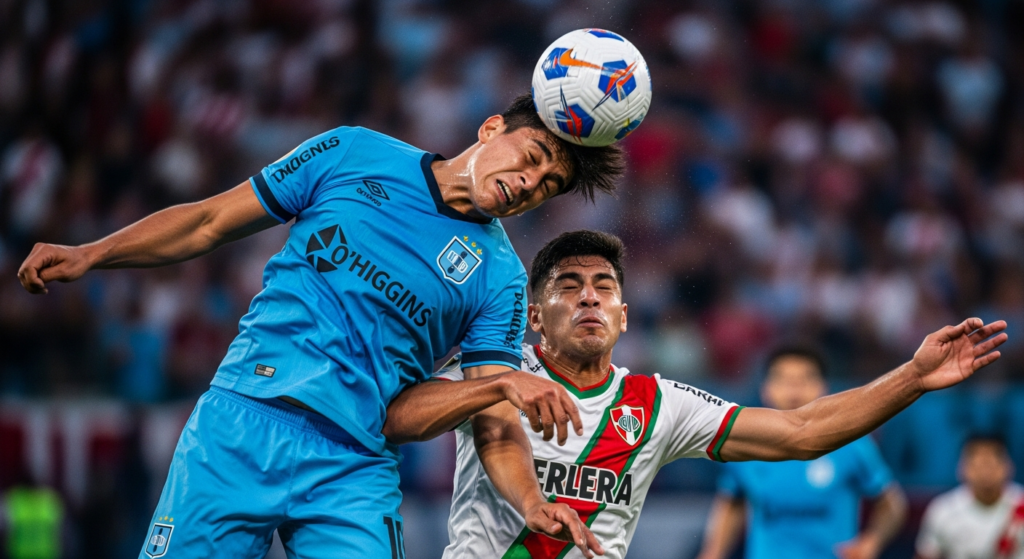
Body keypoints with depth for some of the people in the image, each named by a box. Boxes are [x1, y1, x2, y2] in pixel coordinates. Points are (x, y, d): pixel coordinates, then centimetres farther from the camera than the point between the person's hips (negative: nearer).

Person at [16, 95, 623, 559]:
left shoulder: (500, 279, 6)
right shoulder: (356, 155, 7)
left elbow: (497, 426, 1)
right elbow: (210, 222, 12)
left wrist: (530, 501, -20)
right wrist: (89, 255, 3)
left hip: (355, 472, 1)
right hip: (241, 427, 0)